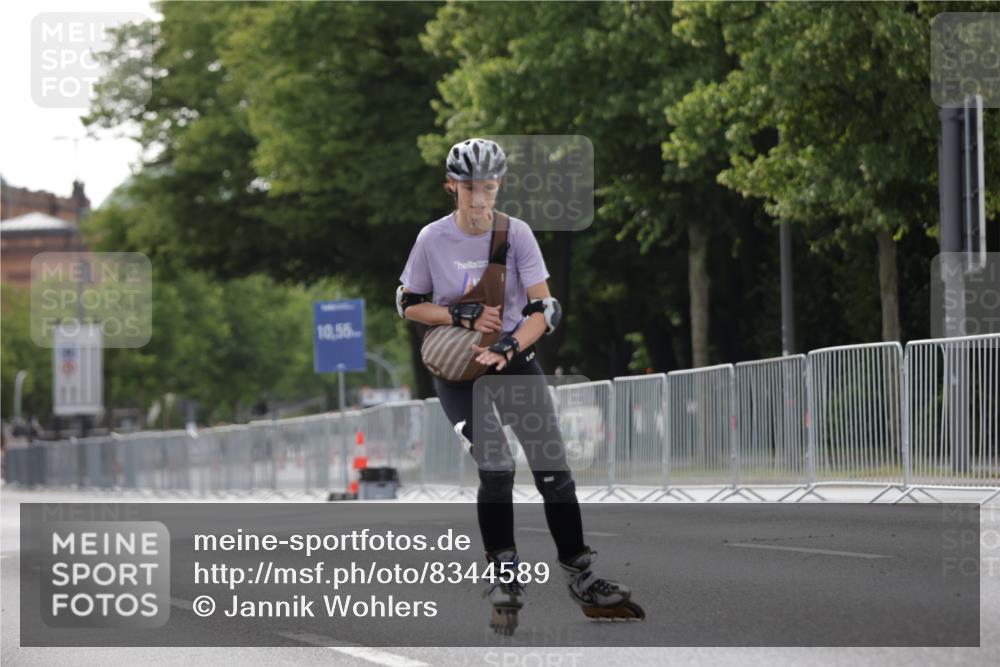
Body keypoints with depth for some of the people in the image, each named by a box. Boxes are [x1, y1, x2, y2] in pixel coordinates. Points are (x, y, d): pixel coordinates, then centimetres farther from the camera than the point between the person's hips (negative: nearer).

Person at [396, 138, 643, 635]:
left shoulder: (516, 233, -8)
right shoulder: (433, 239, -9)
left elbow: (544, 309, -10)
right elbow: (408, 304, 0)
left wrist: (506, 350, -25)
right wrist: (463, 318, -15)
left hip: (514, 359, 2)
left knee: (554, 469, -5)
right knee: (496, 469, -17)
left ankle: (582, 580, 5)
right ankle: (504, 578, -2)